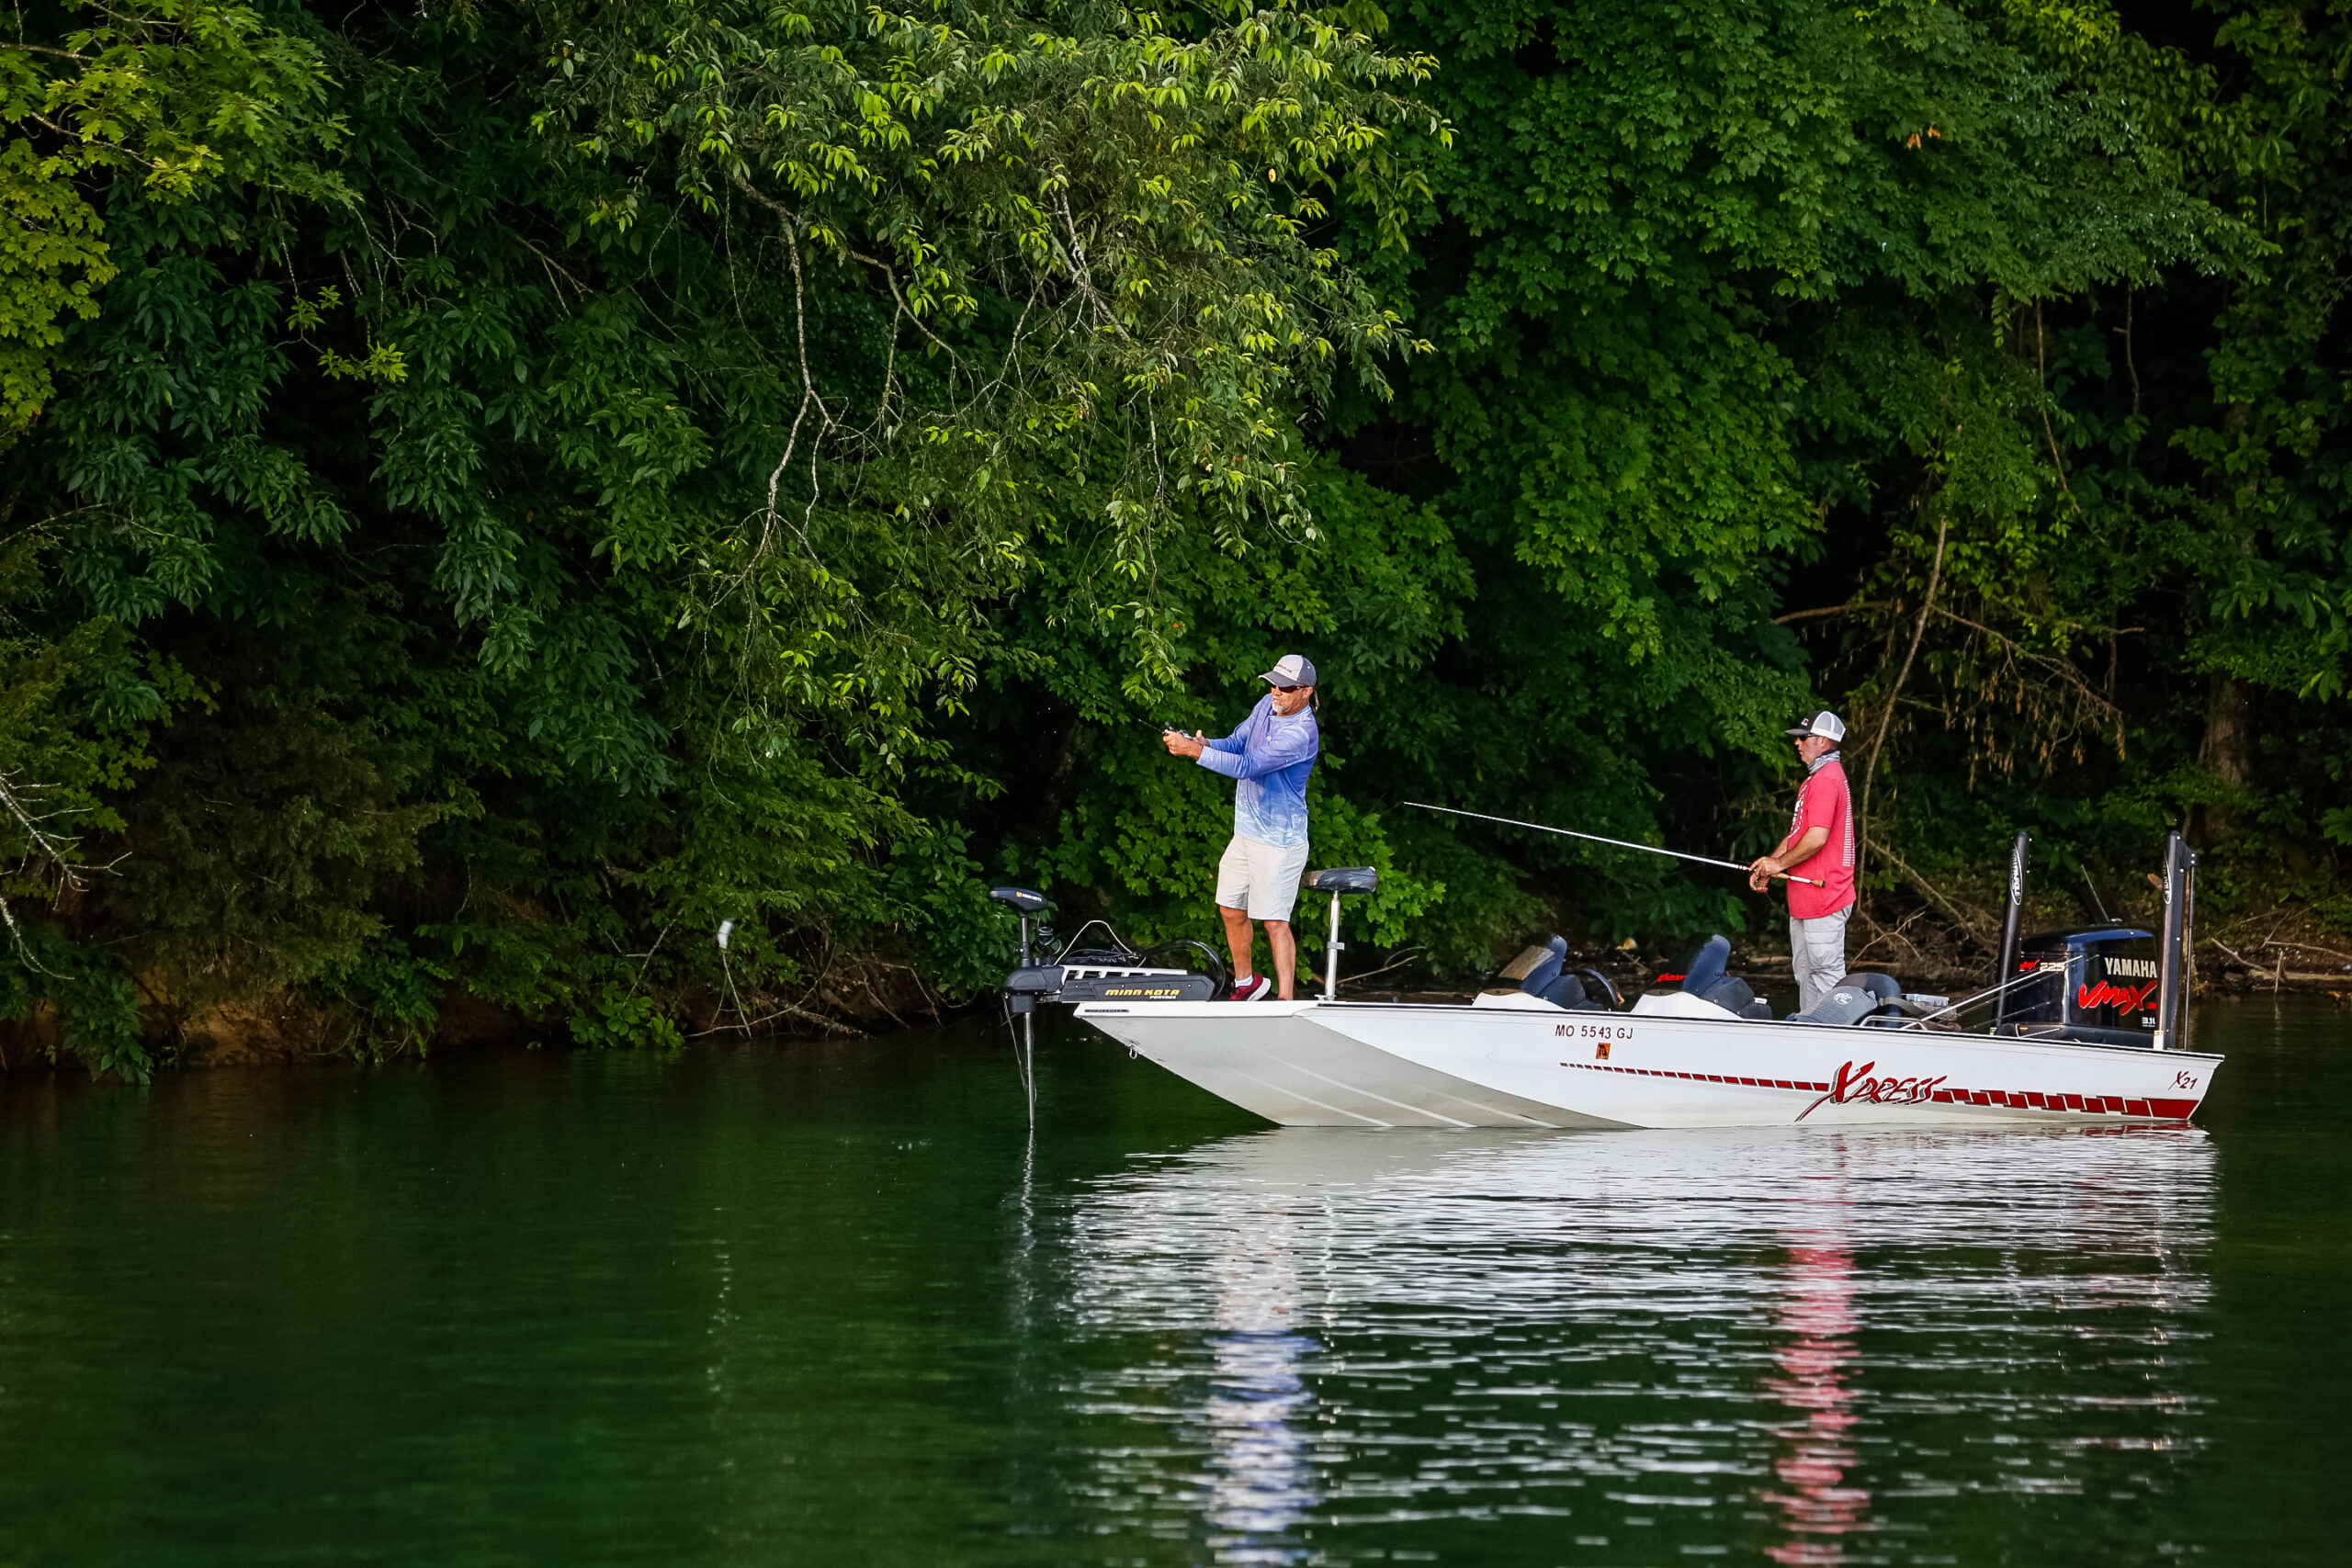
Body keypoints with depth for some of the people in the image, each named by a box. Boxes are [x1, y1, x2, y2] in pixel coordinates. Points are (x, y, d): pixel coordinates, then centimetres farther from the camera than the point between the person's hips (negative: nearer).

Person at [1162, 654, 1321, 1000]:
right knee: (1232, 910, 17)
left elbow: (1247, 767, -29)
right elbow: (1237, 742, 10)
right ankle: (1246, 983, 36)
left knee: (1275, 921, -10)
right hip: (1246, 831, 9)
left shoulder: (1301, 734, -25)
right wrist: (1206, 744, -13)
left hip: (1278, 841, -9)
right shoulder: (1268, 705, 4)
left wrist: (1194, 751, -30)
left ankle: (1286, 1004, -8)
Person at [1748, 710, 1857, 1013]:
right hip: (1805, 900, 11)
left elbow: (1816, 839, -24)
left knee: (1827, 974, -10)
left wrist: (1778, 863, -10)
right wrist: (1770, 863, 11)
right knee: (1805, 972, 15)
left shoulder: (1826, 780, -16)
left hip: (1824, 899, -11)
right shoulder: (1814, 779, 19)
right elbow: (1798, 832, 24)